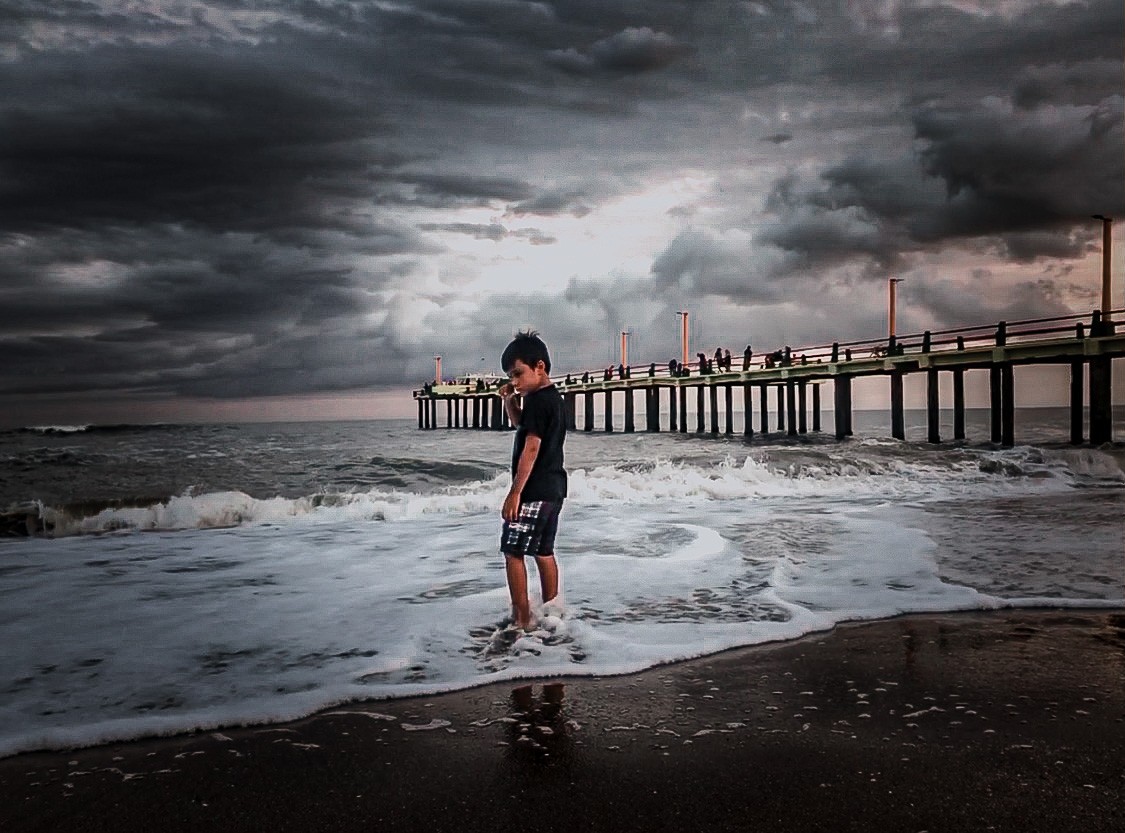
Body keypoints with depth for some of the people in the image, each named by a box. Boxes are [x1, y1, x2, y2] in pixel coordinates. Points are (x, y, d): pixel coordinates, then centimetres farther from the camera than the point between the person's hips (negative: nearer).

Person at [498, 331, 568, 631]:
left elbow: (531, 448, -22)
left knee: (512, 551, -5)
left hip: (534, 490, -10)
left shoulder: (538, 401, -16)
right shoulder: (553, 398, 14)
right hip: (552, 488, 10)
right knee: (543, 551, 16)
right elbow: (521, 424, 31)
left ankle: (522, 619, -4)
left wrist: (515, 493, -21)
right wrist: (509, 401, 12)